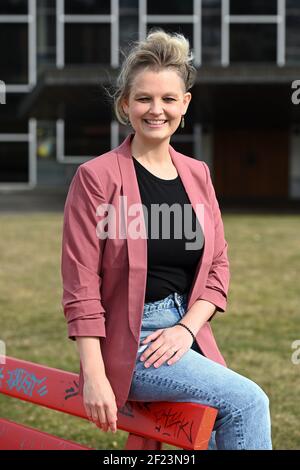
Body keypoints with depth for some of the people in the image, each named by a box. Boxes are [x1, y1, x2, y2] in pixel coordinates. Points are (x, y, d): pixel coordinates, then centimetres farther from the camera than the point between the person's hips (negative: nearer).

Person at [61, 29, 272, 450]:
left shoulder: (197, 174, 10)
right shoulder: (97, 177, -8)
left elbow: (218, 265, 12)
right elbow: (81, 285, -10)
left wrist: (186, 327, -5)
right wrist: (94, 376, -16)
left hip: (186, 337, 6)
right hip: (128, 343, -6)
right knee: (248, 401, -21)